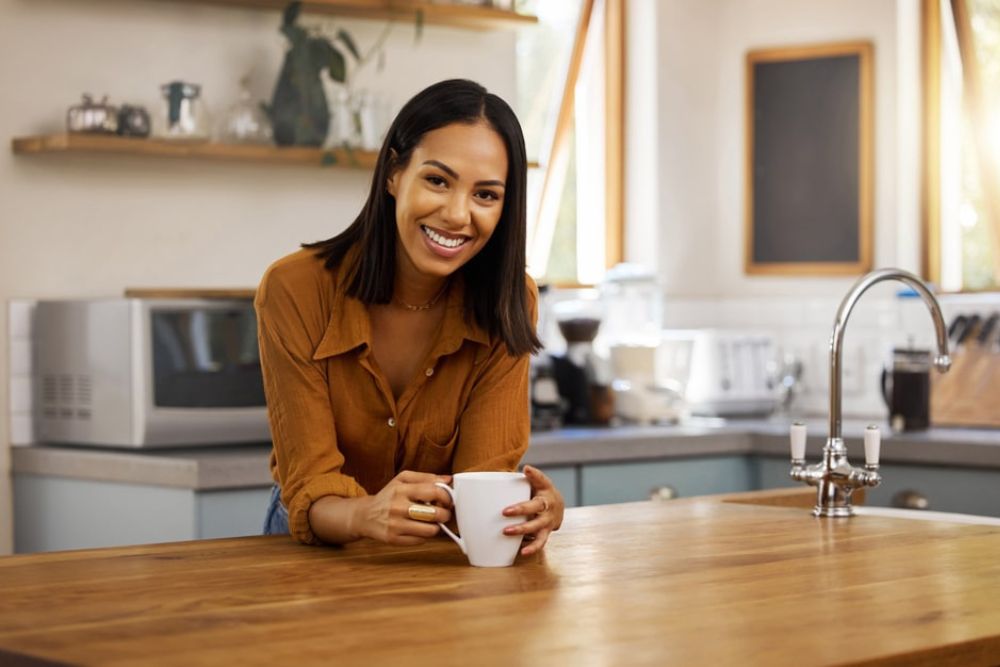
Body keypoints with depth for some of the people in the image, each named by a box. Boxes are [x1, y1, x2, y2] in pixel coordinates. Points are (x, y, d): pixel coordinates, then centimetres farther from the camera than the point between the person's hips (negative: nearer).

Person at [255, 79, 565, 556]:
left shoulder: (508, 302, -11)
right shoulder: (296, 290, -18)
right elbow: (310, 489, -20)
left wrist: (523, 508, -39)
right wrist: (366, 516, -43)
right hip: (319, 546, -1)